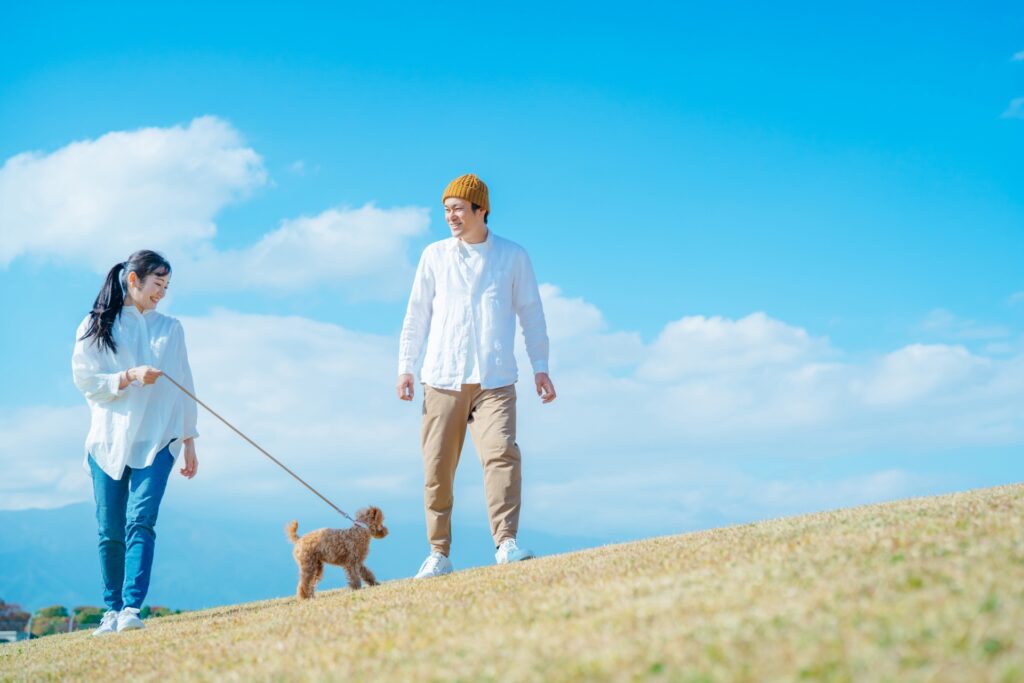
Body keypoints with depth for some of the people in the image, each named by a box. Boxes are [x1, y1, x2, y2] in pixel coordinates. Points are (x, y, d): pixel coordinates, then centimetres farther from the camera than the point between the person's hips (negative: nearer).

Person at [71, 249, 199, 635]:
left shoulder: (170, 329, 12)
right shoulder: (96, 327, 6)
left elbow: (183, 387, 13)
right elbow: (86, 381, 0)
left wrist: (189, 441, 11)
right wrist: (130, 376, -15)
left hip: (156, 441, 0)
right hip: (109, 440, 0)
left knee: (141, 522, -15)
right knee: (110, 532, 3)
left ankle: (132, 608, -20)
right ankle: (112, 610, 15)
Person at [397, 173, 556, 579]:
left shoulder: (513, 257, 9)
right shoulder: (434, 256, 11)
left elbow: (531, 314, 11)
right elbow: (416, 315, 12)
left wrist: (540, 368, 5)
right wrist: (405, 368, 6)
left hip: (494, 381, -1)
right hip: (441, 381, 1)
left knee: (501, 454, -20)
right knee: (437, 469, 0)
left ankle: (506, 543, -22)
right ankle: (438, 554, 8)